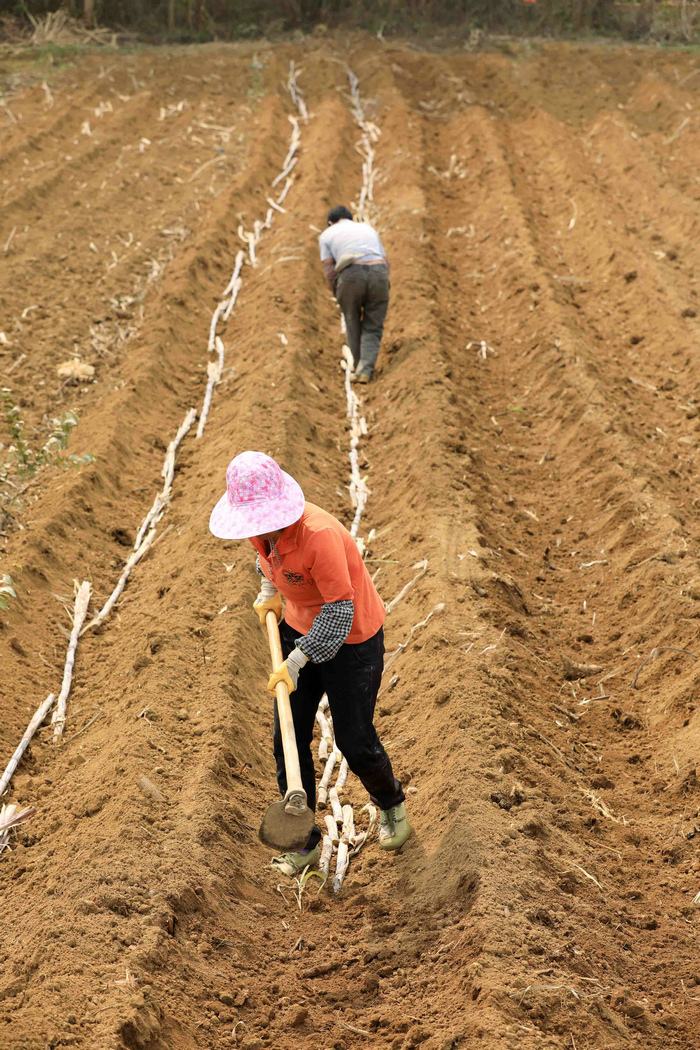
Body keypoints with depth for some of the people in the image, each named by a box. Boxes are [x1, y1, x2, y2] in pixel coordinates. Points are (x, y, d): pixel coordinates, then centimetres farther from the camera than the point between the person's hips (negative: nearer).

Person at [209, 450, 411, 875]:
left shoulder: (319, 534, -35)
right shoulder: (262, 525, -11)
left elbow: (340, 609, -30)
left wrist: (296, 661, -30)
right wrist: (269, 592, 2)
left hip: (351, 639, -7)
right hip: (299, 629, 7)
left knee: (354, 740, 5)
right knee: (288, 738, 7)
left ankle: (391, 804, 38)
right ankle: (305, 841, 22)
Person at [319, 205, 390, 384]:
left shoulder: (327, 234, 20)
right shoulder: (368, 228, 30)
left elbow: (329, 270, 9)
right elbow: (385, 261, 22)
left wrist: (337, 295, 18)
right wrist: (382, 287, 27)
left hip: (351, 275, -2)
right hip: (378, 273, 2)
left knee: (353, 325, 18)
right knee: (372, 328, 10)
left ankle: (360, 367, 23)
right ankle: (365, 370, -4)